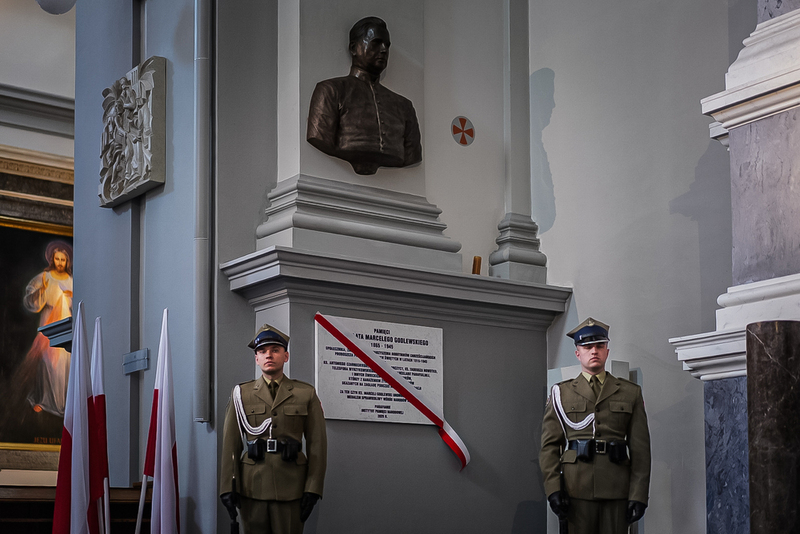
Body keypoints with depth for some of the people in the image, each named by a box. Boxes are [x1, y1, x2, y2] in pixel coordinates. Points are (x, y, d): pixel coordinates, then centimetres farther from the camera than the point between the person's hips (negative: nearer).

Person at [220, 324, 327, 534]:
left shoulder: (306, 394, 6)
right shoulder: (241, 394, 9)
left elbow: (317, 444, 2)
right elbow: (230, 444, 4)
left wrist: (312, 490, -5)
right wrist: (227, 487, -3)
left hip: (290, 489, -1)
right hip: (251, 486, 1)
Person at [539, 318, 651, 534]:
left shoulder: (630, 393, 11)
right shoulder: (561, 393, 10)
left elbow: (640, 448, 6)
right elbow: (549, 445, 5)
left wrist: (639, 495, -2)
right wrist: (553, 489, -7)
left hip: (617, 490, 1)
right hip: (578, 489, 0)